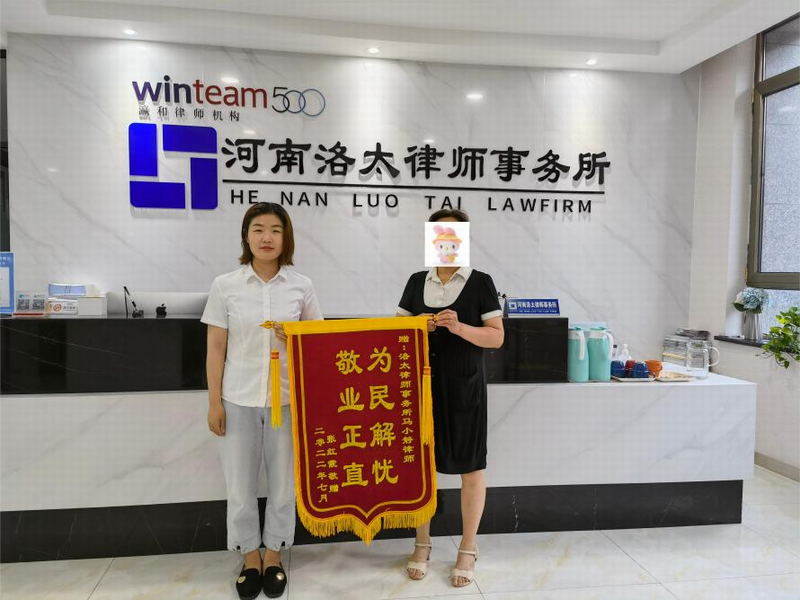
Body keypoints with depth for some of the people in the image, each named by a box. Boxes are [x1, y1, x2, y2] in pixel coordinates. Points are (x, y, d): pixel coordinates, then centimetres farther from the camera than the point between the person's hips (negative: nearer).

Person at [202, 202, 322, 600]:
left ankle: (273, 555, 34)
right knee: (240, 484, 11)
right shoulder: (225, 285, -2)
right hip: (239, 399, 0)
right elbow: (216, 349, 0)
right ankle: (250, 556, 34)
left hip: (287, 399, 1)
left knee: (283, 482, 12)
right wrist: (214, 402, -1)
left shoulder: (302, 286, -1)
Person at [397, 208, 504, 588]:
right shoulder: (417, 282, 8)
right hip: (422, 385, 3)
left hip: (463, 387, -3)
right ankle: (422, 544, 29)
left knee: (470, 466, 6)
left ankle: (468, 549, 25)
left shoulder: (480, 282, -2)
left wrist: (459, 327, -21)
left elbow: (497, 337, -5)